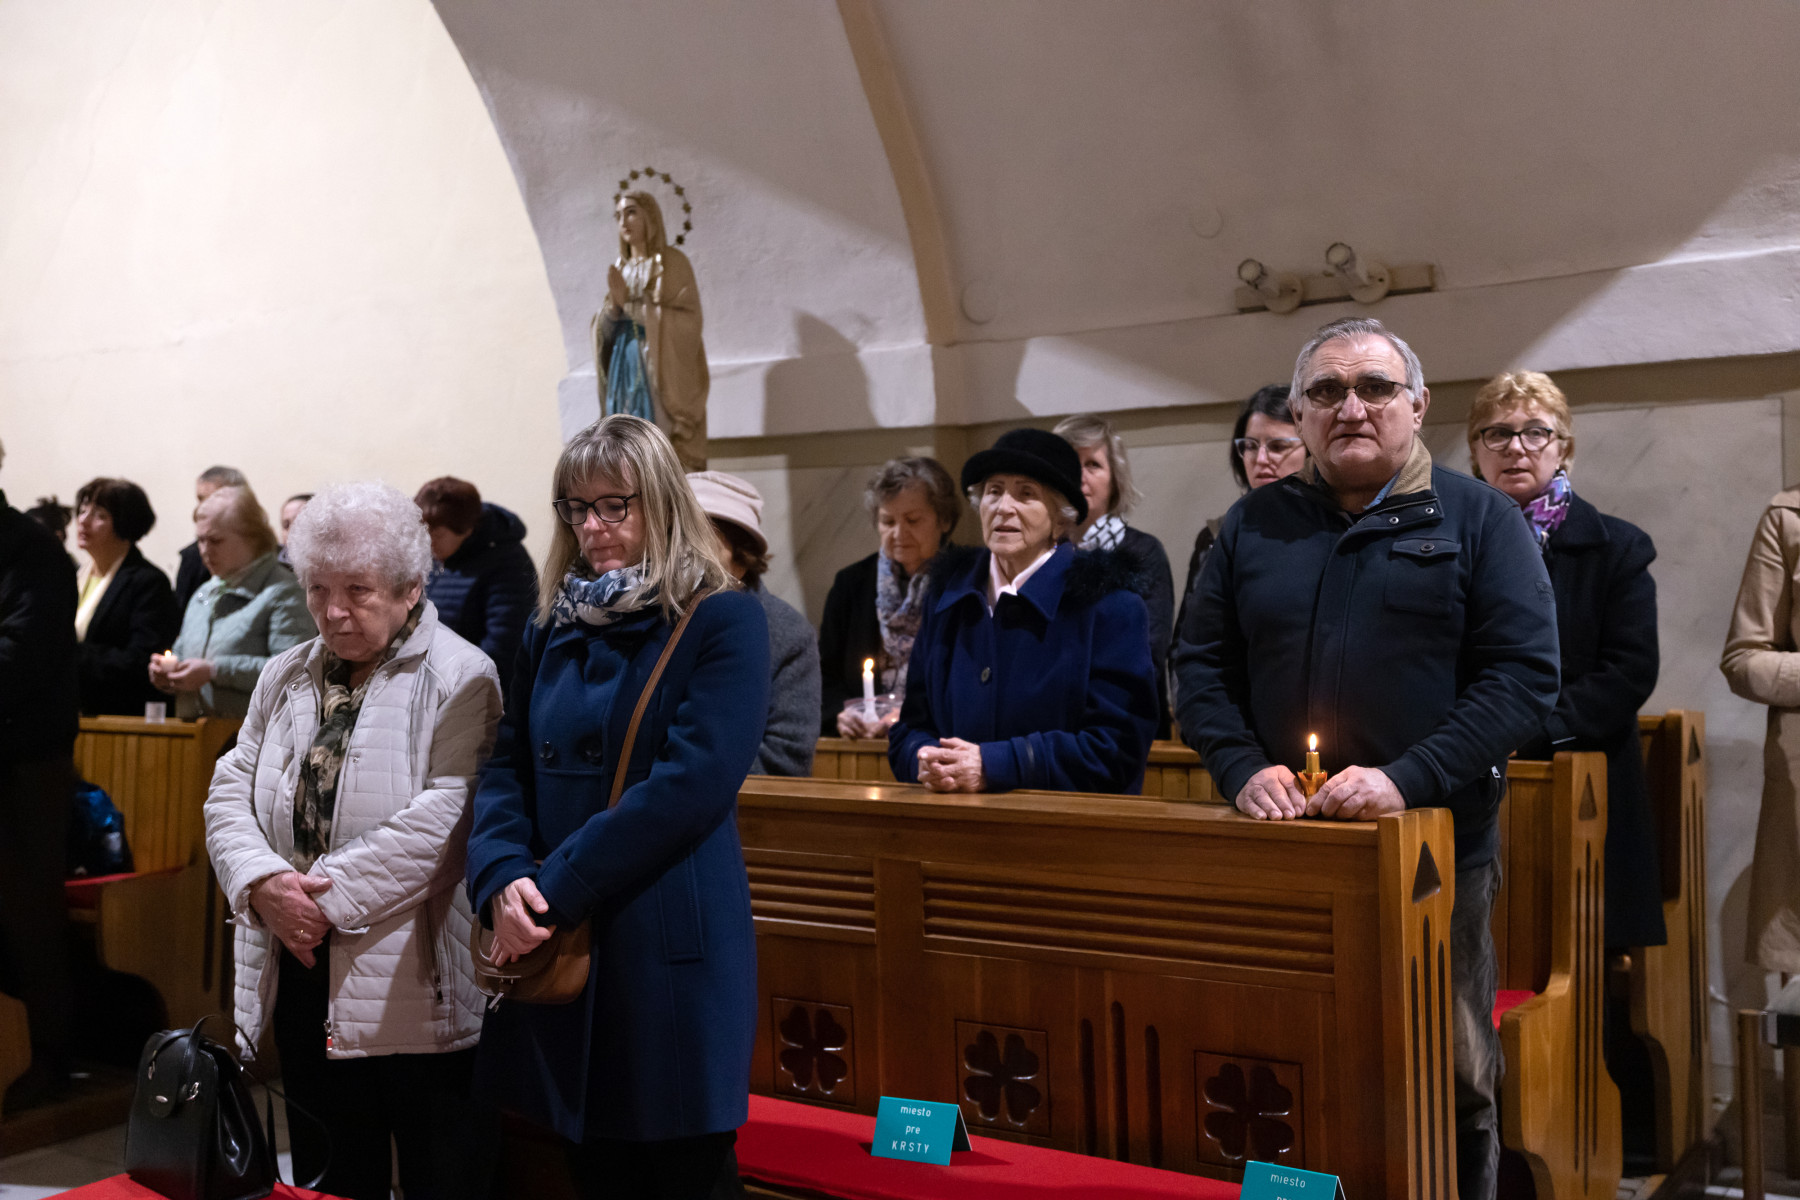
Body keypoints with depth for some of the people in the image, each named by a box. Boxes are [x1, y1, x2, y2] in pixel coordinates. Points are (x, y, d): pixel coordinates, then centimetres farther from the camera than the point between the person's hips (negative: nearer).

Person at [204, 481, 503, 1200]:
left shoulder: (461, 680, -8)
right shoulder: (286, 676, 13)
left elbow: (443, 816, -19)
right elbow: (230, 794, 9)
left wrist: (330, 896, -18)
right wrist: (263, 882, -10)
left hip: (418, 994, -6)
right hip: (303, 979, 6)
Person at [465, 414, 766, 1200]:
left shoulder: (723, 621, -6)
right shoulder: (554, 628, 14)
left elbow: (691, 784, -17)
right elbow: (507, 766, 8)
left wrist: (555, 890, -18)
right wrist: (502, 877, -12)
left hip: (670, 955, -5)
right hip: (560, 953, 5)